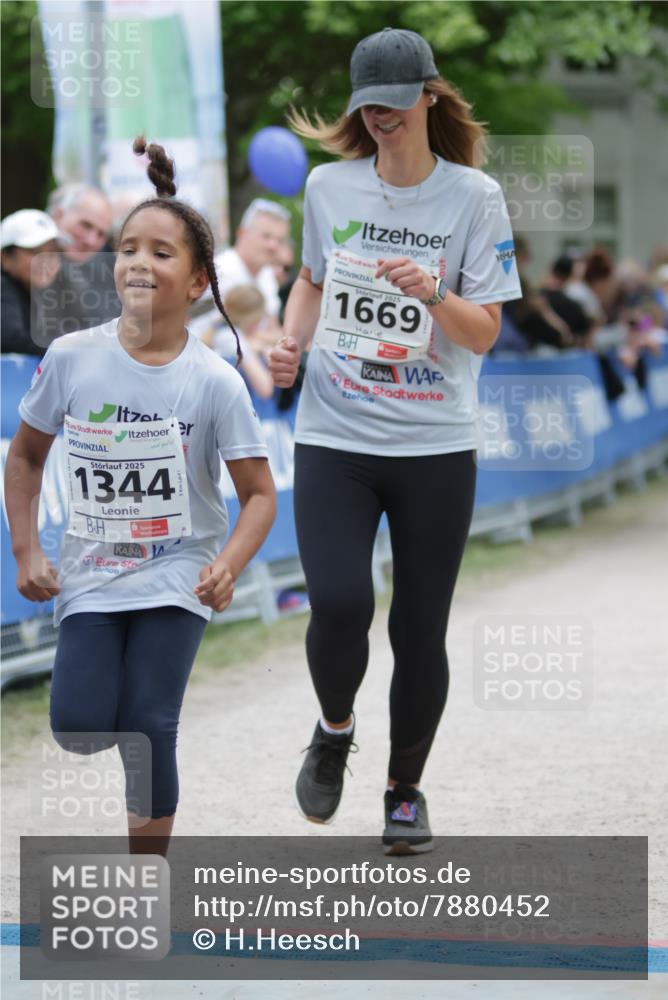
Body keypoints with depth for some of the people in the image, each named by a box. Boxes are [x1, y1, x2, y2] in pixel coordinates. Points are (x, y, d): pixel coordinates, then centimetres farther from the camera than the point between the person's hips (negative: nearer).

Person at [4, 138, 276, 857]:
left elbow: (259, 493, -5)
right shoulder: (71, 358, -7)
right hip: (90, 575, 2)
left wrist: (227, 565, -22)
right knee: (79, 729, -13)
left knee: (147, 729, -10)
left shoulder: (215, 383, -11)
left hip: (176, 579, -2)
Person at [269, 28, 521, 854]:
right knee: (339, 604, -18)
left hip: (436, 448, -1)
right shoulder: (329, 186, 4)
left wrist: (432, 294, -24)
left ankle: (406, 789, 24)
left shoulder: (474, 196, -4)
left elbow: (485, 332, -5)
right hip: (334, 438, 1)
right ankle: (334, 731, 14)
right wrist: (291, 341, 4)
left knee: (420, 630, 2)